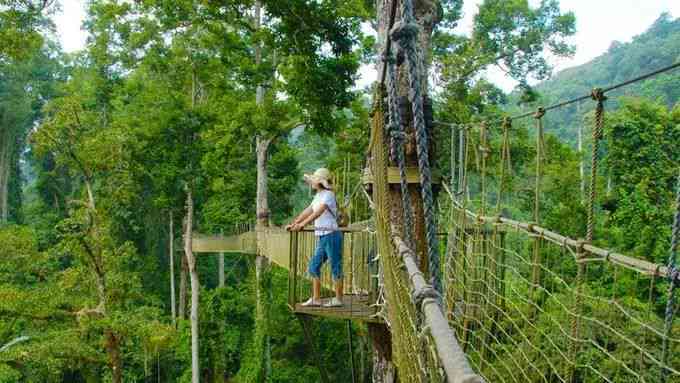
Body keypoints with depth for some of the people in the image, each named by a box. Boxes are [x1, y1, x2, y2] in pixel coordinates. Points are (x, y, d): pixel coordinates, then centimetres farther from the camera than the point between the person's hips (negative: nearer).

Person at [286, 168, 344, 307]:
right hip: (322, 237, 9)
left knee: (335, 268, -1)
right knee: (313, 267, 8)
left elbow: (318, 212, -22)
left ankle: (338, 299, 6)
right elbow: (307, 211, 20)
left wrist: (302, 224, -27)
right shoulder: (318, 196, 16)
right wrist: (293, 224, 14)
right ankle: (316, 299, 13)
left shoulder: (328, 195, -11)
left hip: (331, 235, -9)